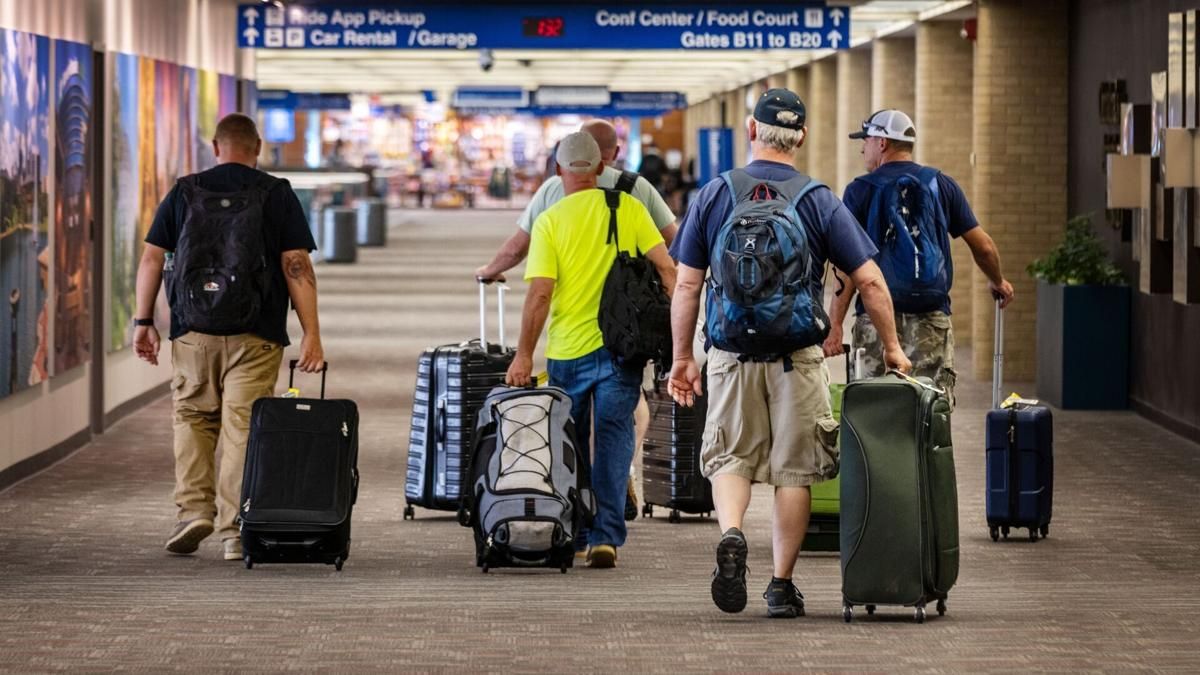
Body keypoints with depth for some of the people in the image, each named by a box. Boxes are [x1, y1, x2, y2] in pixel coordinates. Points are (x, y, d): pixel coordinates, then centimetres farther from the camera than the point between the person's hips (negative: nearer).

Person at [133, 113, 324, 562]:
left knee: (192, 419, 15)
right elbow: (297, 267, -5)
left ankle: (193, 508, 1)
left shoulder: (185, 193, 7)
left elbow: (152, 258, 3)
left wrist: (144, 320, 8)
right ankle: (233, 530, -3)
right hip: (255, 335, -1)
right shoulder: (277, 196, 1)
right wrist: (311, 334, -6)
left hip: (193, 330, 1)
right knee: (242, 425, 0)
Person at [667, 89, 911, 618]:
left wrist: (682, 357, 10)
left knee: (730, 458, 12)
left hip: (731, 356, 0)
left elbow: (686, 285, 1)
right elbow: (870, 281, -3)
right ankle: (781, 585, 11)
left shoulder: (713, 196, 0)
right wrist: (892, 347, 9)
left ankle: (731, 535, -16)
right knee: (793, 470, 9)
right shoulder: (819, 201, -2)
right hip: (798, 358, 0)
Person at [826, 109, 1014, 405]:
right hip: (932, 319, 2)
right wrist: (998, 281, 30)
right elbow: (983, 247, 10)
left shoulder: (861, 191, 0)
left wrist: (835, 325, -10)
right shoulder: (942, 185, 8)